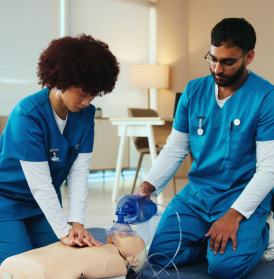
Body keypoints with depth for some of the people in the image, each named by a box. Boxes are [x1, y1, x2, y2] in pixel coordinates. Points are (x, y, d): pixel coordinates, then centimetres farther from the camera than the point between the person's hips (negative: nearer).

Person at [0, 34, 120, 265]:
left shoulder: (86, 113, -8)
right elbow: (39, 183, -27)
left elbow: (80, 171, -11)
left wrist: (77, 222, -18)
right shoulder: (28, 114, -27)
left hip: (45, 202, 6)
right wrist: (64, 231, -26)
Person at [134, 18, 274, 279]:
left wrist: (234, 214, -24)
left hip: (244, 196, -4)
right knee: (160, 252, -12)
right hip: (196, 193, 5)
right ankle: (215, 238, 10)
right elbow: (174, 149, 7)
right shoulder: (194, 91, 3)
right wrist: (148, 185, -9)